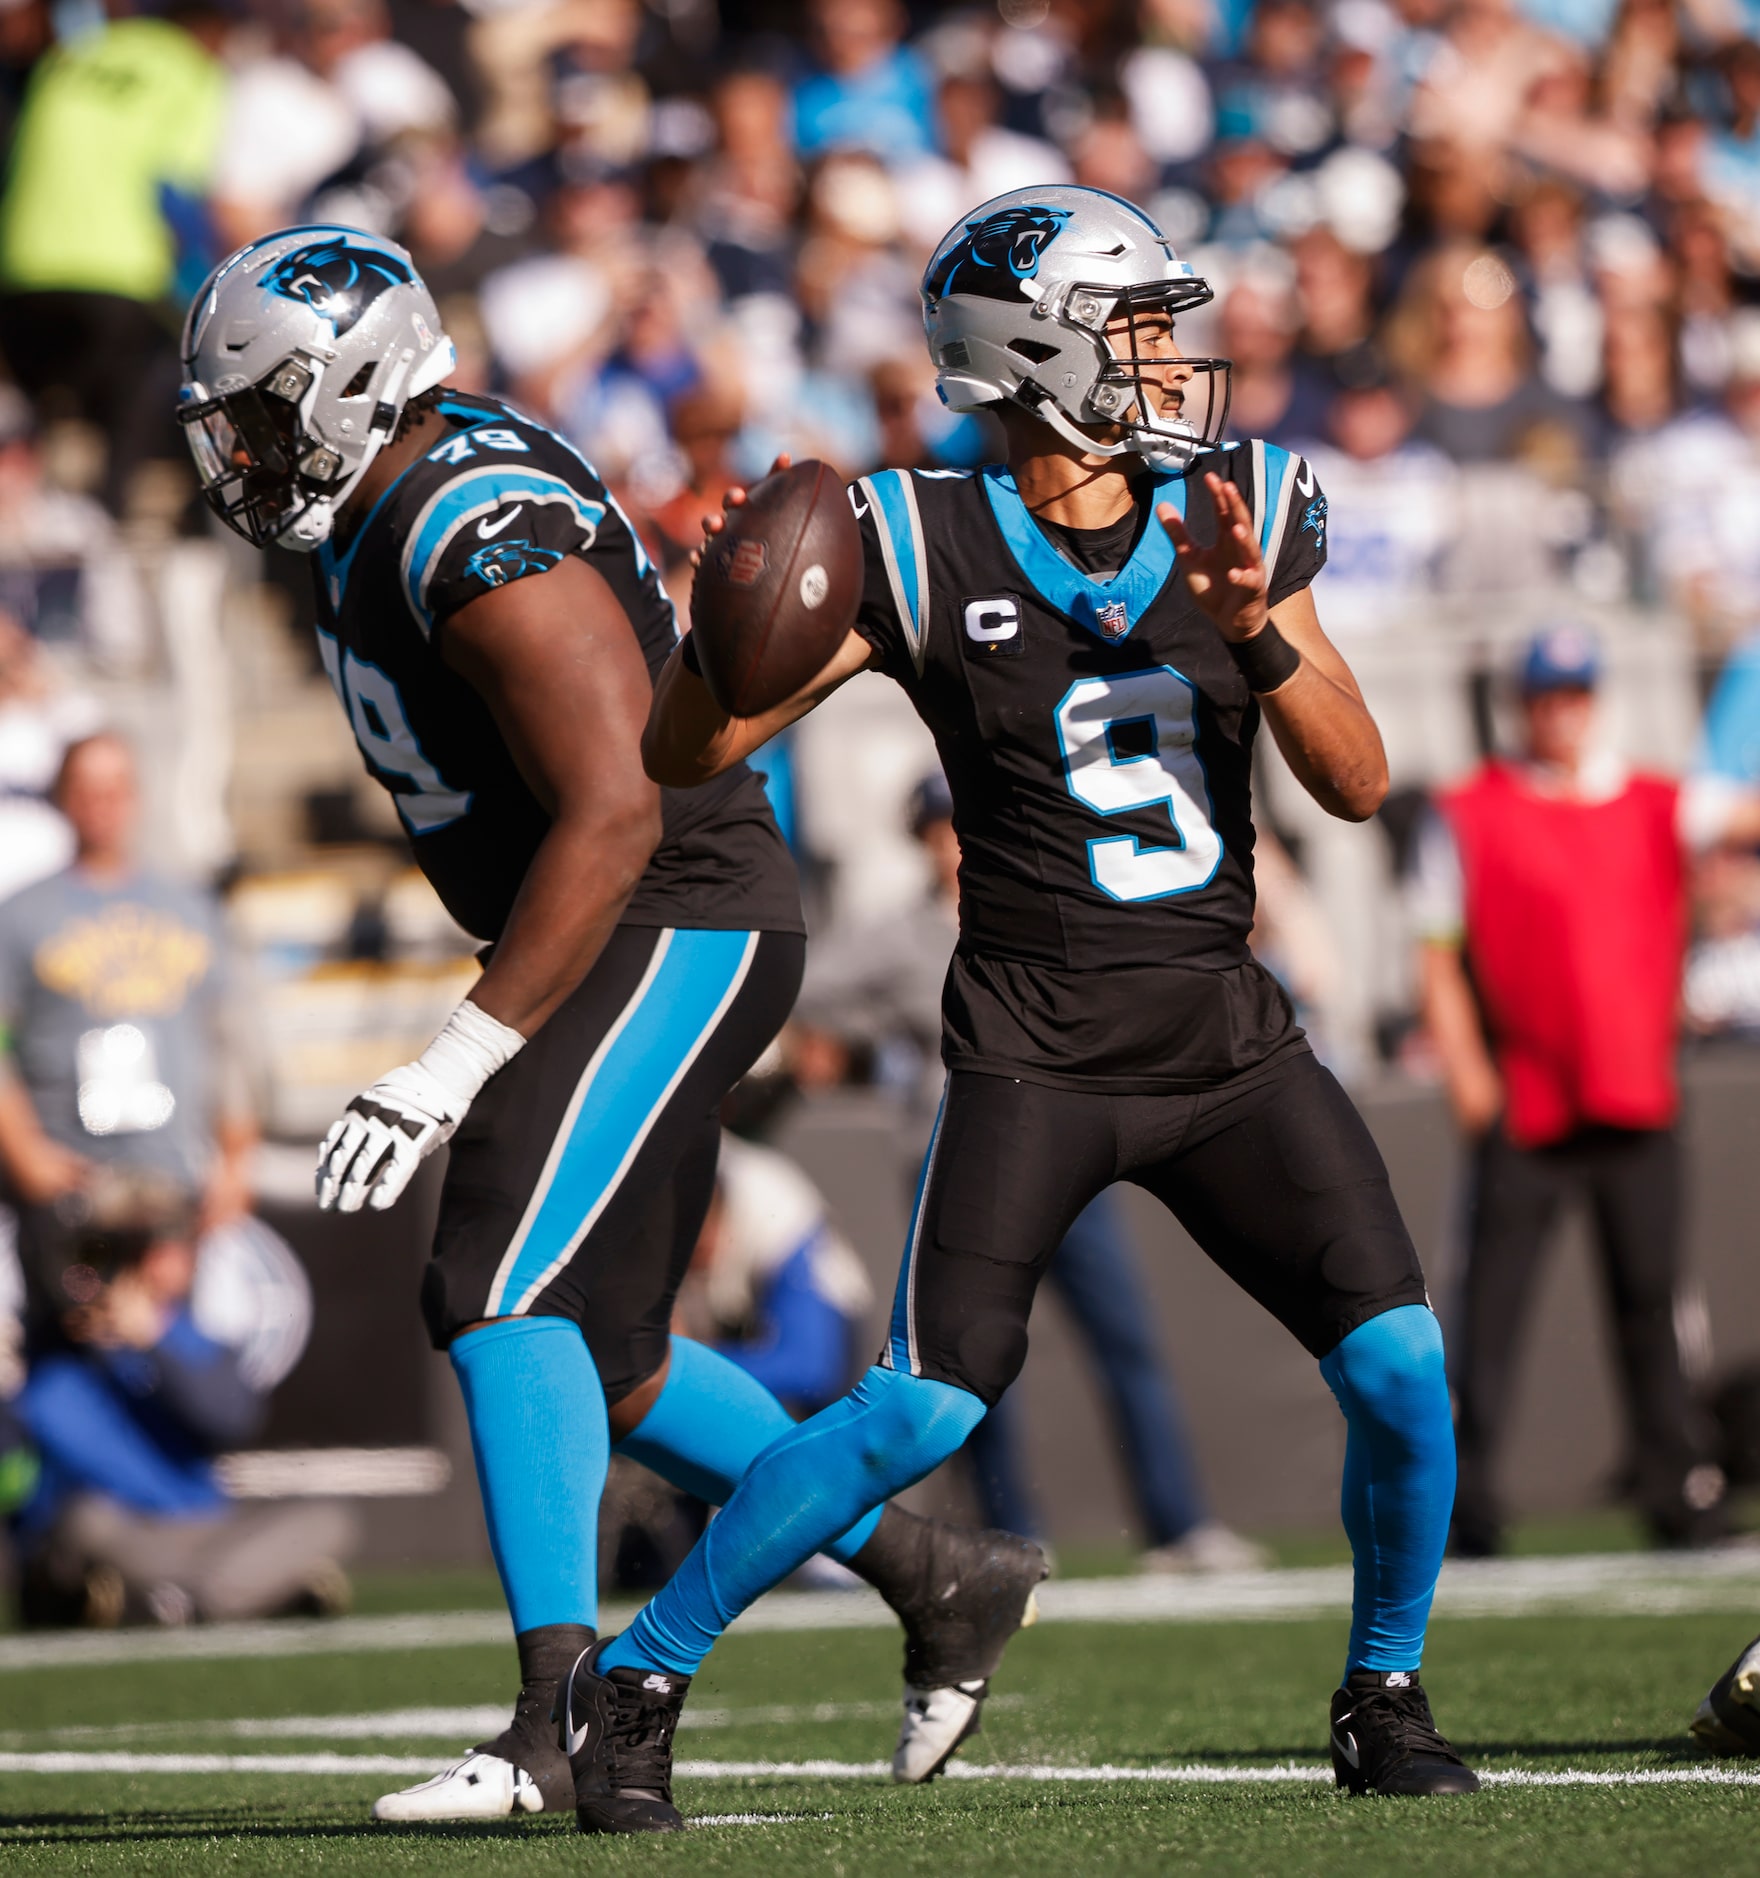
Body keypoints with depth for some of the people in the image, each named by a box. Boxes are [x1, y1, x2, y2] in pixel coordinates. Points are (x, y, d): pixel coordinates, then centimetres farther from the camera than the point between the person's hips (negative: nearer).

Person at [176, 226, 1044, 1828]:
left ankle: (564, 1722, -23)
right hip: (614, 938, 10)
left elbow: (614, 815, -28)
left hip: (677, 927, -10)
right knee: (599, 1354, 13)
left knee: (505, 1296, -19)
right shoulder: (377, 511, 8)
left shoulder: (488, 545, -23)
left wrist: (459, 1062, -29)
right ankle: (934, 1579, 24)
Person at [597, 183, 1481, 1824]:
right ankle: (635, 1675, 0)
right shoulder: (922, 552, -8)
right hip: (1037, 1055, -4)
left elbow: (1358, 784, 1)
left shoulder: (1239, 519, 5)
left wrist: (1258, 633, -16)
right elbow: (686, 755, -8)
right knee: (927, 1408, -15)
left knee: (1399, 1367, -7)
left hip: (1226, 1038, 4)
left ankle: (1384, 1700, 17)